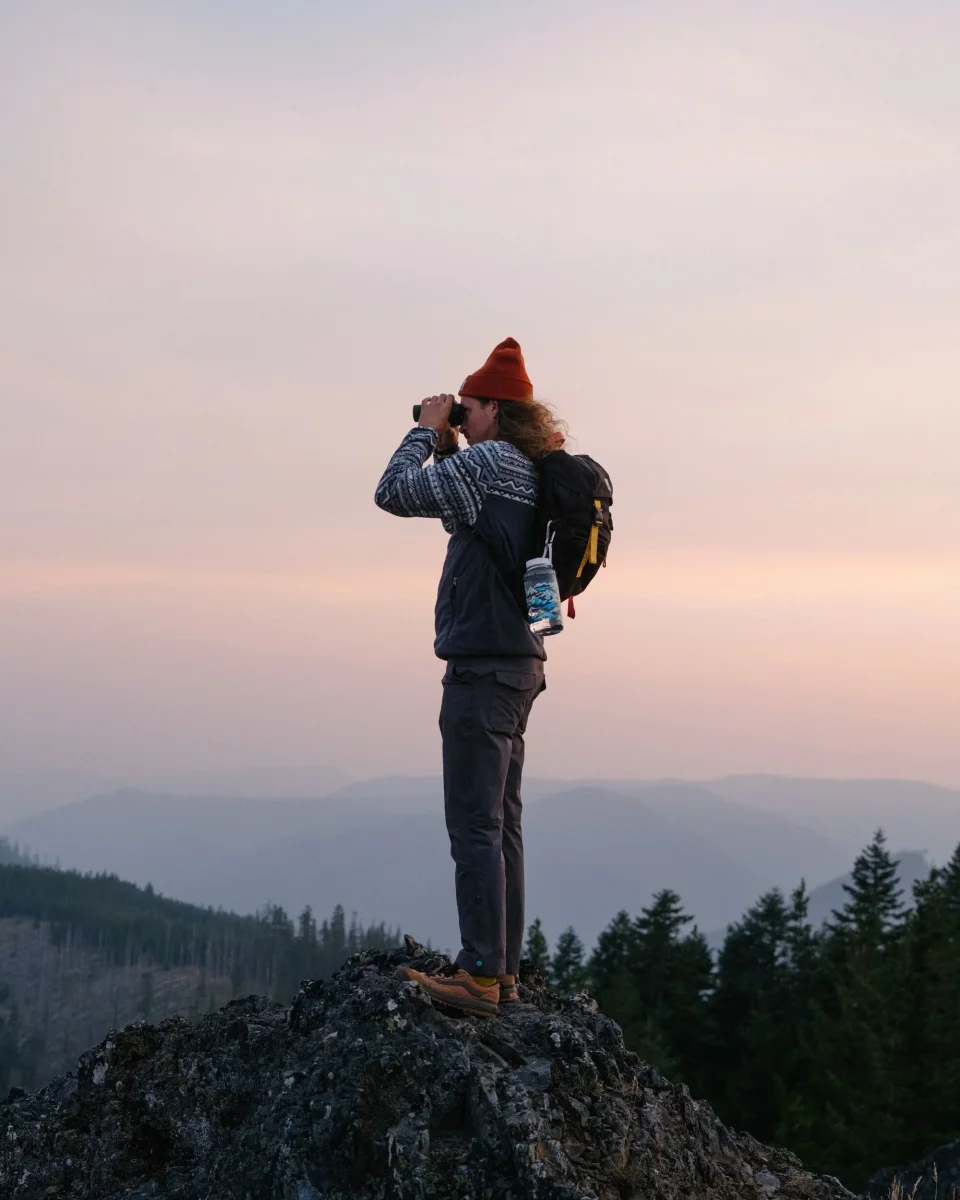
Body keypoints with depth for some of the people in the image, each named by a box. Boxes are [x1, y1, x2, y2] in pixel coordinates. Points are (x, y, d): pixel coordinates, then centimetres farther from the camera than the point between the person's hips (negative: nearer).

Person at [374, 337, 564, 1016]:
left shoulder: (487, 461, -13)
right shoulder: (529, 472, 15)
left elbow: (395, 493, -15)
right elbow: (458, 500, 24)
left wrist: (428, 433, -1)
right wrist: (447, 447, 14)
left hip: (481, 666, -10)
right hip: (520, 662, 10)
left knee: (476, 825, -8)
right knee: (500, 822, 12)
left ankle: (481, 975, -7)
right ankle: (503, 967, 18)